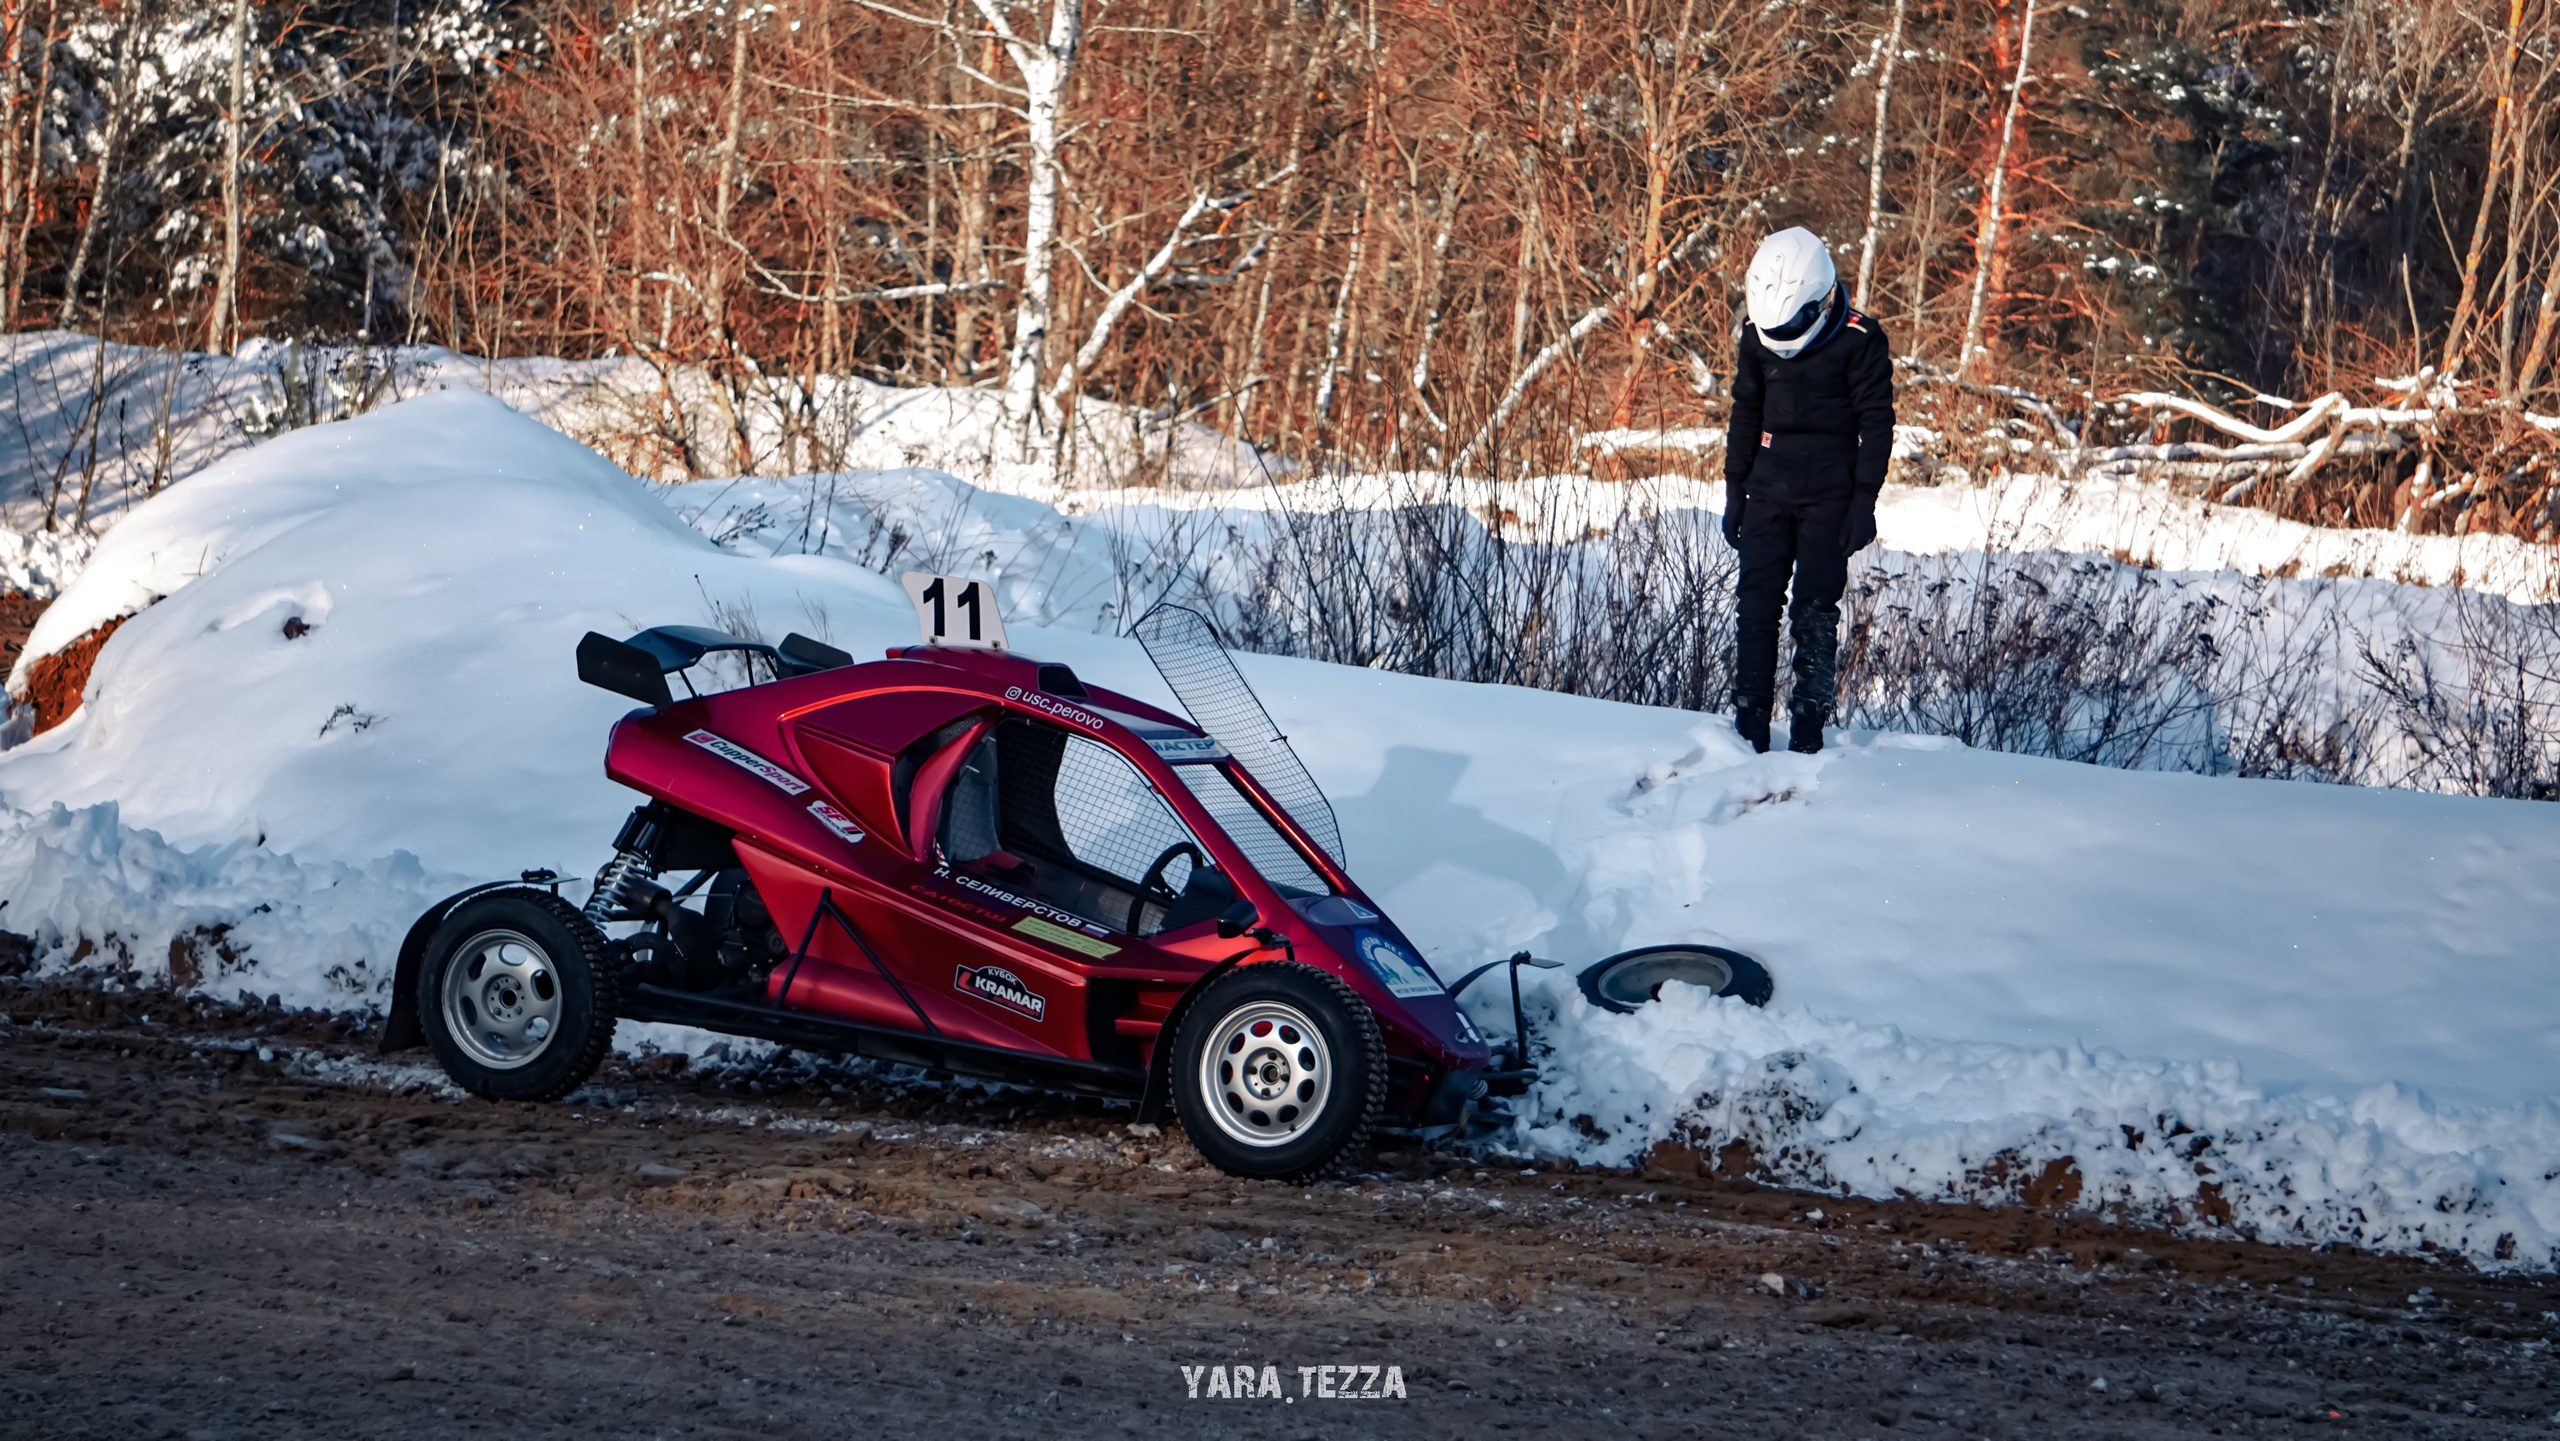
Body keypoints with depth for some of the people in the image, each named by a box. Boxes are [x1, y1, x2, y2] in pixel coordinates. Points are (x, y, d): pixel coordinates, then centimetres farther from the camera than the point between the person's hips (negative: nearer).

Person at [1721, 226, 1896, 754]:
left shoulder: (1859, 342, -9)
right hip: (1769, 488, 4)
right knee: (1755, 601, -2)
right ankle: (1749, 724, 0)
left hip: (1829, 493, -4)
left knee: (1816, 607, -5)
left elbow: (1876, 424, -6)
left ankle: (1808, 729, -1)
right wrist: (1734, 490, 12)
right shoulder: (1757, 339, 5)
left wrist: (1864, 501, -9)